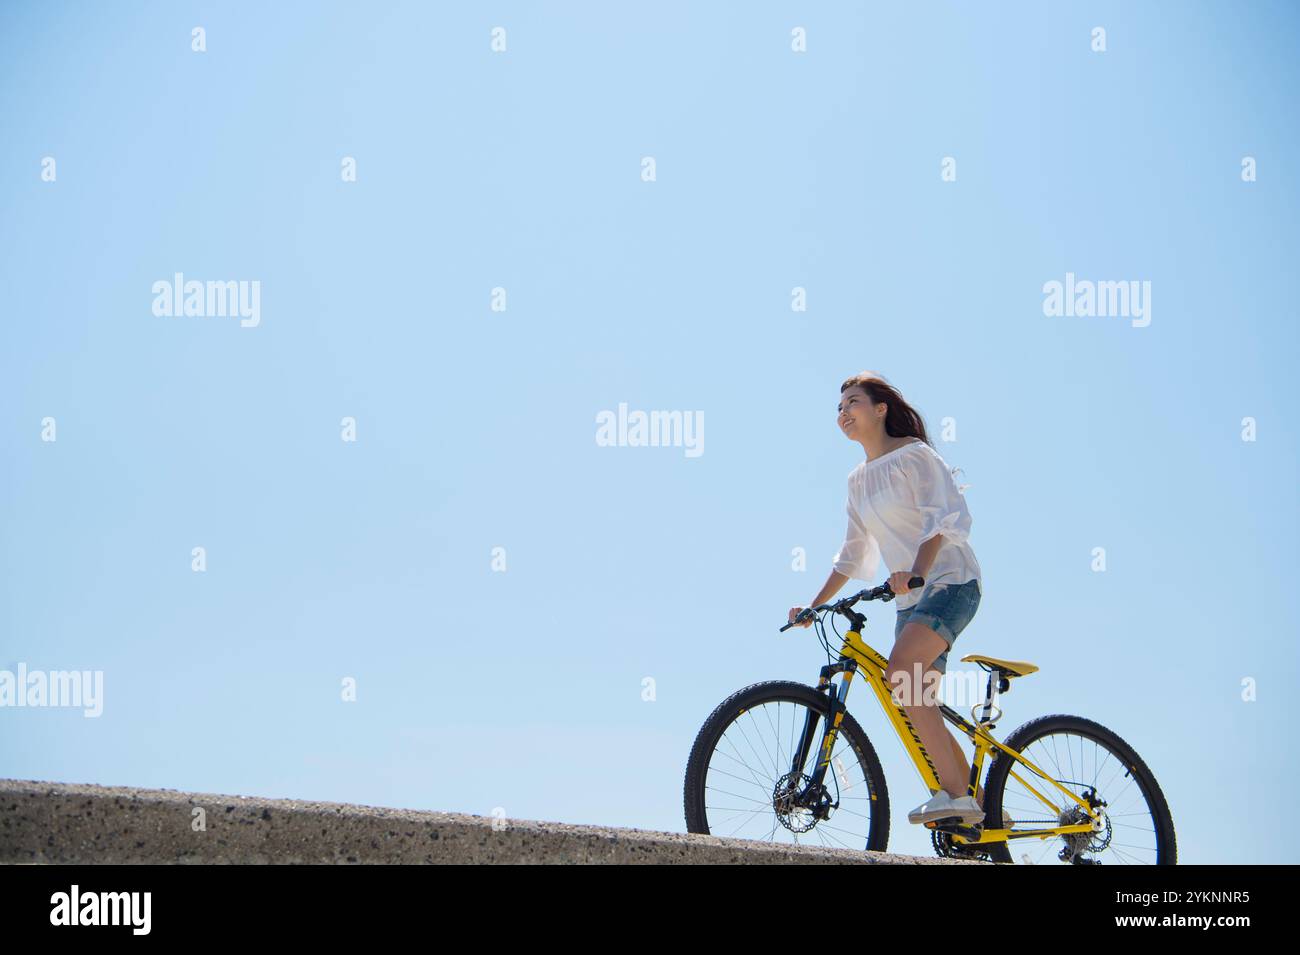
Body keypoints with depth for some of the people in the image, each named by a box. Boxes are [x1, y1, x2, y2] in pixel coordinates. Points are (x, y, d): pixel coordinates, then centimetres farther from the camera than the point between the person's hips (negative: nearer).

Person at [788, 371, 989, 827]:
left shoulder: (914, 456, -6)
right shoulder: (859, 479, 17)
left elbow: (947, 518, -19)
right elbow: (853, 554, 22)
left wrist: (916, 570, -34)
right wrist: (814, 605, 15)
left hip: (950, 582, -8)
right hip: (910, 596, 9)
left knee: (900, 670, -29)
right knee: (920, 711, 2)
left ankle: (955, 792, -28)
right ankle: (982, 806, 12)